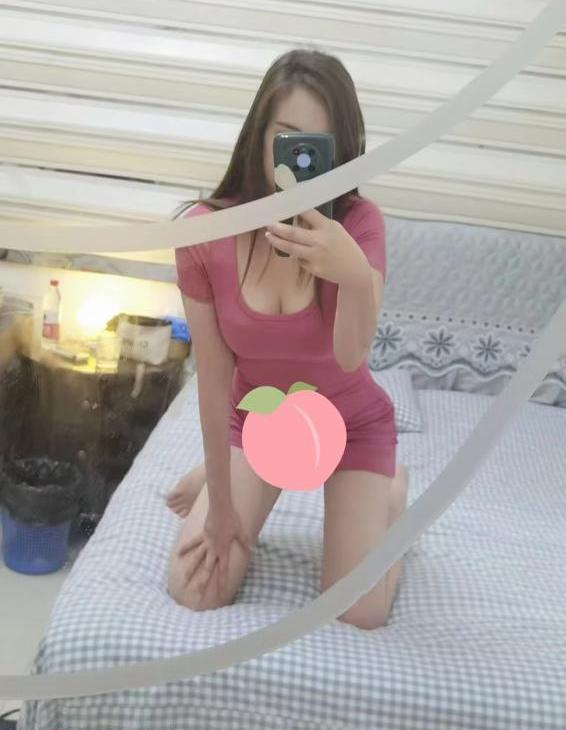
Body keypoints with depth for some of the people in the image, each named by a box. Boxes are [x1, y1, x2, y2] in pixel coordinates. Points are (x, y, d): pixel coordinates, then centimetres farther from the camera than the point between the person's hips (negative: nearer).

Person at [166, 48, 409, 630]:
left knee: (359, 614, -5)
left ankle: (391, 487, 23)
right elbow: (213, 375, -16)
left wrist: (355, 274, -62)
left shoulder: (358, 221, -26)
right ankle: (219, 472, 22)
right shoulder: (203, 230, -24)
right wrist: (222, 501, -11)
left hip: (350, 423, -1)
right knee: (194, 592, -8)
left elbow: (351, 356, -40)